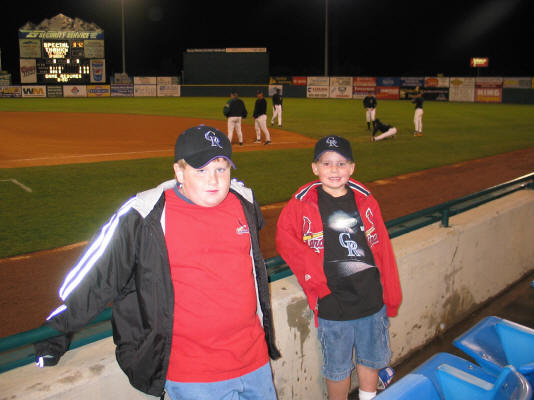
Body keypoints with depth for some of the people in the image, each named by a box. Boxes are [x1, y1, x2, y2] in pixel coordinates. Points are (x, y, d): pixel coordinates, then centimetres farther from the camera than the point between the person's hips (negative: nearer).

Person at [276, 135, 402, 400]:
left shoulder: (365, 201, 2)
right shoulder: (301, 204, -6)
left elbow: (383, 249, 6)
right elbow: (285, 240, -6)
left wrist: (391, 296, 8)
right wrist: (315, 276, -15)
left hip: (372, 301, 3)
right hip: (332, 306, -3)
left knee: (372, 360, 21)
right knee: (337, 369, 13)